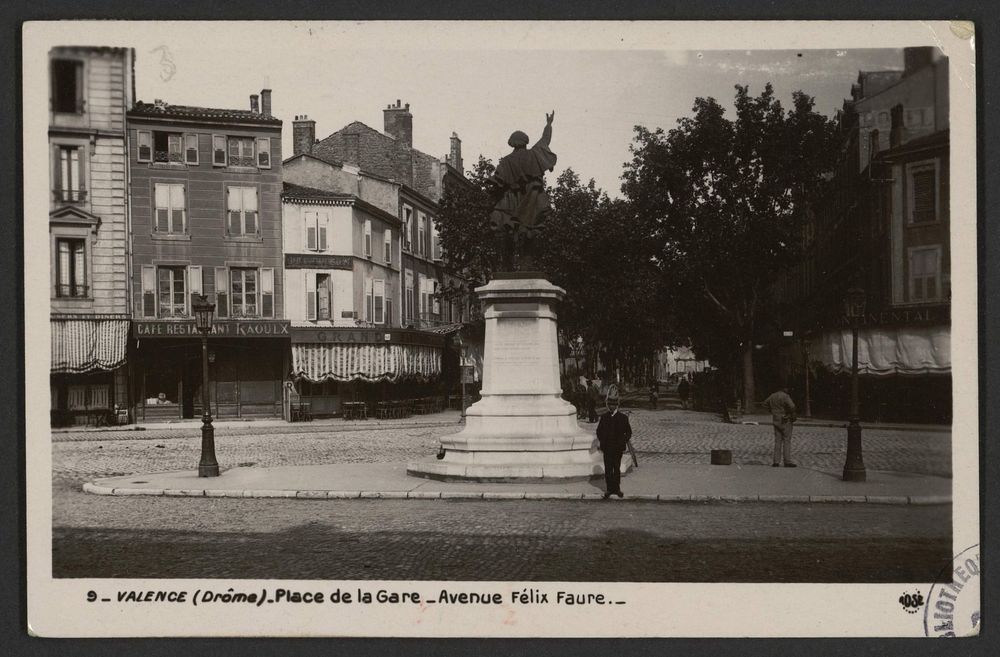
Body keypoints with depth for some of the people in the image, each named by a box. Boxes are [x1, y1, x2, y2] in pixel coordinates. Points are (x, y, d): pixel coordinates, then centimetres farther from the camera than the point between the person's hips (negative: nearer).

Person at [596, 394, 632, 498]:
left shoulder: (623, 417, 0)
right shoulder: (604, 417, 4)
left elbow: (628, 432, 6)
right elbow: (599, 431, 10)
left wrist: (623, 443, -4)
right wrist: (602, 444, 1)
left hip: (618, 448, -1)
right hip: (607, 448, 1)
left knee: (617, 468, 7)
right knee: (608, 469, 1)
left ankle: (617, 488, 15)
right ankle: (609, 489, 8)